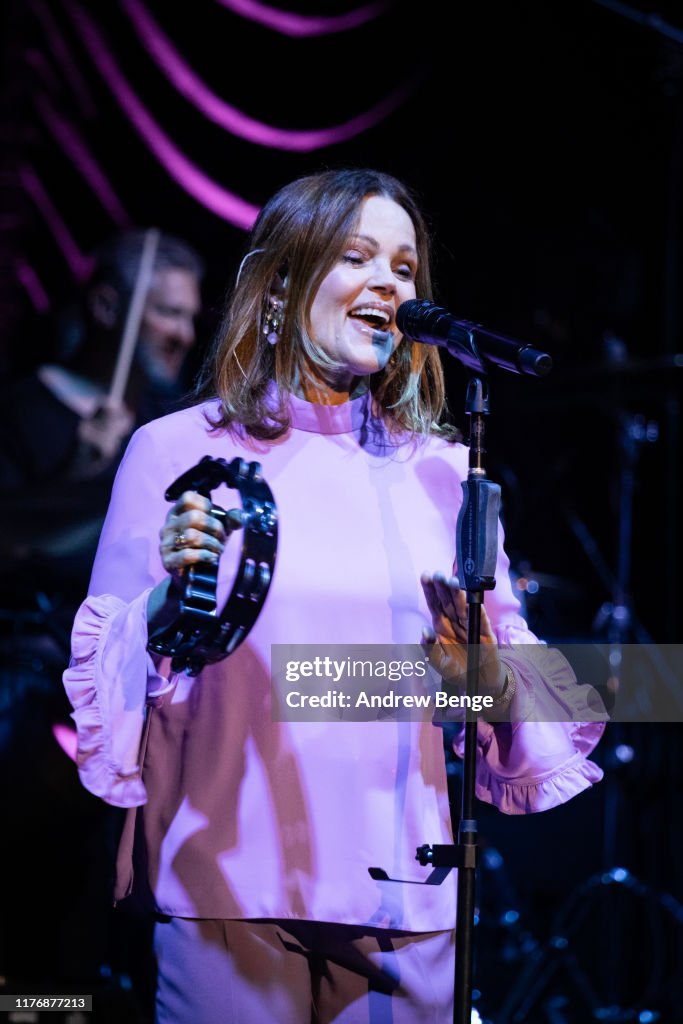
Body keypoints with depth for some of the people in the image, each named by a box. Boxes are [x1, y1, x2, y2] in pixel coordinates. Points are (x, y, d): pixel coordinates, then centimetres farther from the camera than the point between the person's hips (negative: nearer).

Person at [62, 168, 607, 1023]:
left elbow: (528, 691, 11)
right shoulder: (177, 449, 2)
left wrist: (486, 674, -10)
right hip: (233, 889, -3)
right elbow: (104, 682, 1)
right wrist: (173, 596, -17)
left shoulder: (443, 470, 11)